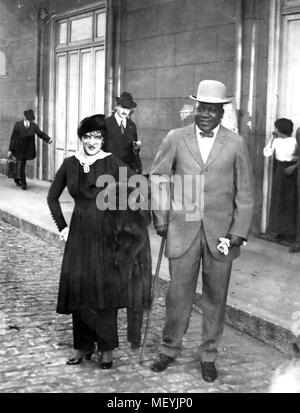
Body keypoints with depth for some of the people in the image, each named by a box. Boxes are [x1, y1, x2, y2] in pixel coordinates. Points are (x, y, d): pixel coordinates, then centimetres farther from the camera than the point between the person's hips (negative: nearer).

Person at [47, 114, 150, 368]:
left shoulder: (112, 163, -7)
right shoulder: (70, 164, 4)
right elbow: (52, 197, 15)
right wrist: (62, 226, 10)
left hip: (107, 235, -3)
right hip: (79, 234, 4)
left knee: (105, 288, -3)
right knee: (78, 288, 5)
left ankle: (107, 348, 10)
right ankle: (83, 345, 18)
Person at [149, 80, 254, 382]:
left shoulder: (235, 144, 1)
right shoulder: (175, 139, 1)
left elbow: (245, 193, 3)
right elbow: (157, 178, 7)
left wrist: (239, 232, -3)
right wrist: (160, 218, 2)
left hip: (220, 232, 1)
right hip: (183, 230, 0)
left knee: (215, 296, 9)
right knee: (178, 292, 5)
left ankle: (209, 355, 25)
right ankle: (170, 349, 25)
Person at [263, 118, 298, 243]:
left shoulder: (295, 142, -13)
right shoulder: (276, 140, 1)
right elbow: (267, 153, -5)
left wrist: (293, 167, -21)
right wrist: (272, 138, -5)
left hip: (290, 172, -5)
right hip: (279, 171, 5)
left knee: (291, 202, 2)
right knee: (278, 201, 8)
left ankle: (290, 231, 12)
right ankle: (281, 230, 19)